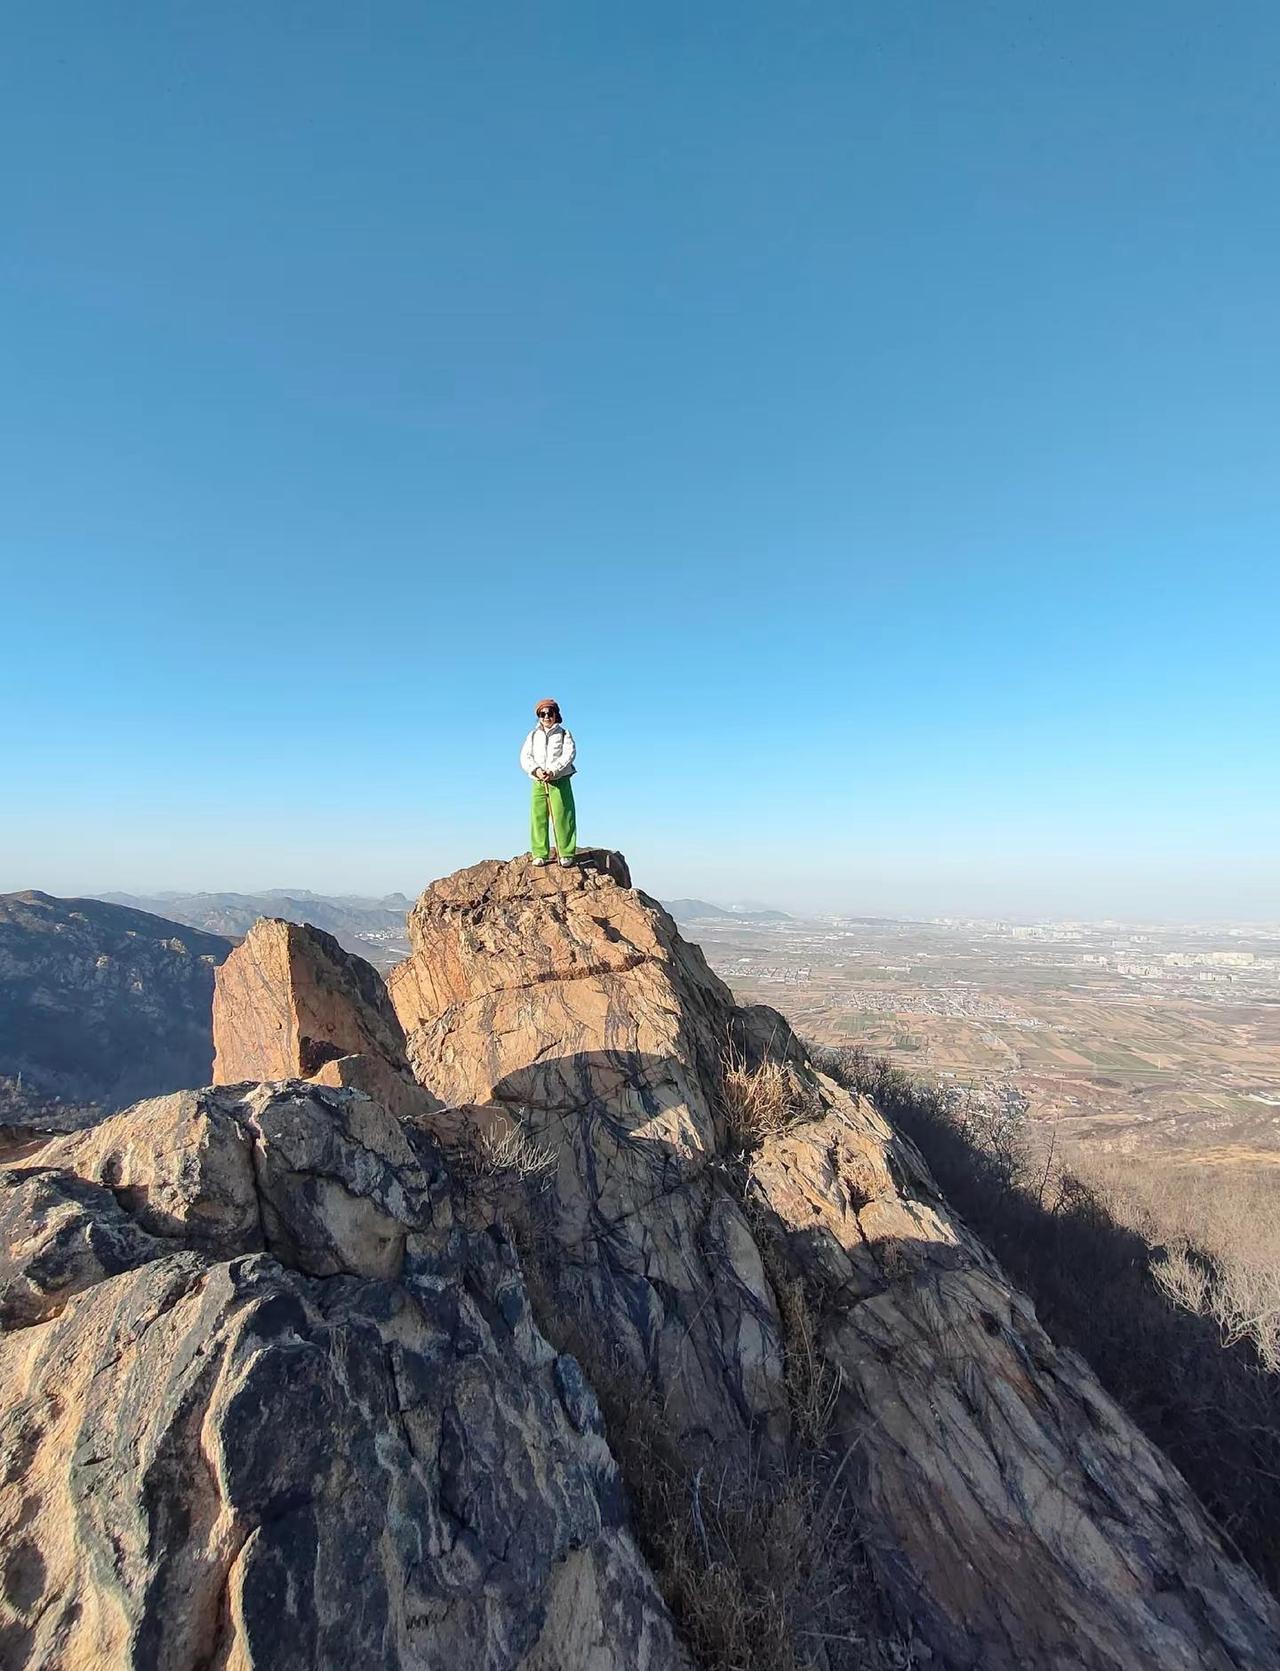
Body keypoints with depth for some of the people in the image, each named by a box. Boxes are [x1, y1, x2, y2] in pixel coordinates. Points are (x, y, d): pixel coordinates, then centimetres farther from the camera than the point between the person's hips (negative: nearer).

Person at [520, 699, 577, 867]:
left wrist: (553, 771, -19)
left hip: (560, 781, -3)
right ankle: (540, 855, 4)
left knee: (562, 817, -7)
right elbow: (525, 757, 6)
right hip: (538, 782, 3)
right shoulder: (533, 735, 16)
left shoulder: (564, 733, 8)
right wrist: (536, 770, -14)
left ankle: (566, 854, -1)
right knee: (538, 818, -2)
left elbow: (568, 754, -6)